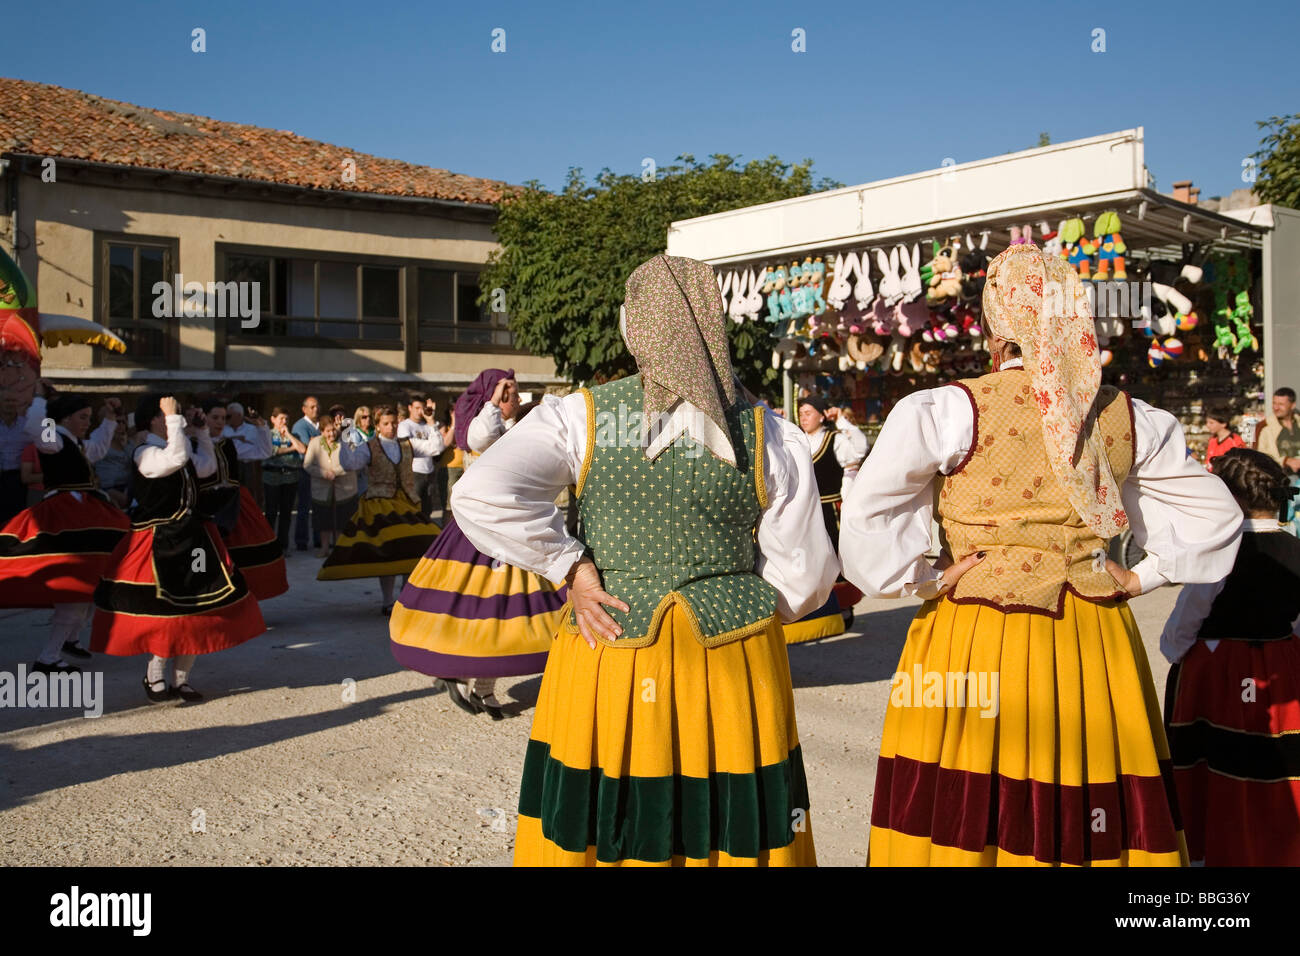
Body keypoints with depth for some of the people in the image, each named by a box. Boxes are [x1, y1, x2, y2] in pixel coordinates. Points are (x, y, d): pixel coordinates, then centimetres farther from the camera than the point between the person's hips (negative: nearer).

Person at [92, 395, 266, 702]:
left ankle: (180, 679, 20)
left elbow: (208, 467, 23)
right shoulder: (145, 453, -13)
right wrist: (174, 419, -22)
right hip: (160, 544, -8)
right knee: (165, 612, -3)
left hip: (191, 537, 9)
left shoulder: (180, 451, 14)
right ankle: (155, 677, 15)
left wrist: (202, 434, 16)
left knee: (196, 611, 9)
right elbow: (175, 459, -29)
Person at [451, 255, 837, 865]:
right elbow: (805, 580, 1)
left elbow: (479, 496, -18)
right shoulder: (768, 437, -3)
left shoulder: (578, 416, -6)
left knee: (592, 833, 15)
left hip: (607, 675, 0)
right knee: (736, 832, 16)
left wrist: (569, 567, -9)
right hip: (732, 676, 1)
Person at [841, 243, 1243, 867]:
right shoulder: (1130, 419, 5)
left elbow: (867, 515, -14)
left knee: (962, 817, 5)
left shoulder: (948, 411, -9)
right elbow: (1215, 516, 15)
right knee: (1093, 821, 13)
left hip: (975, 636, -4)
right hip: (1093, 644, 4)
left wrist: (924, 578, -4)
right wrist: (1143, 577, 14)